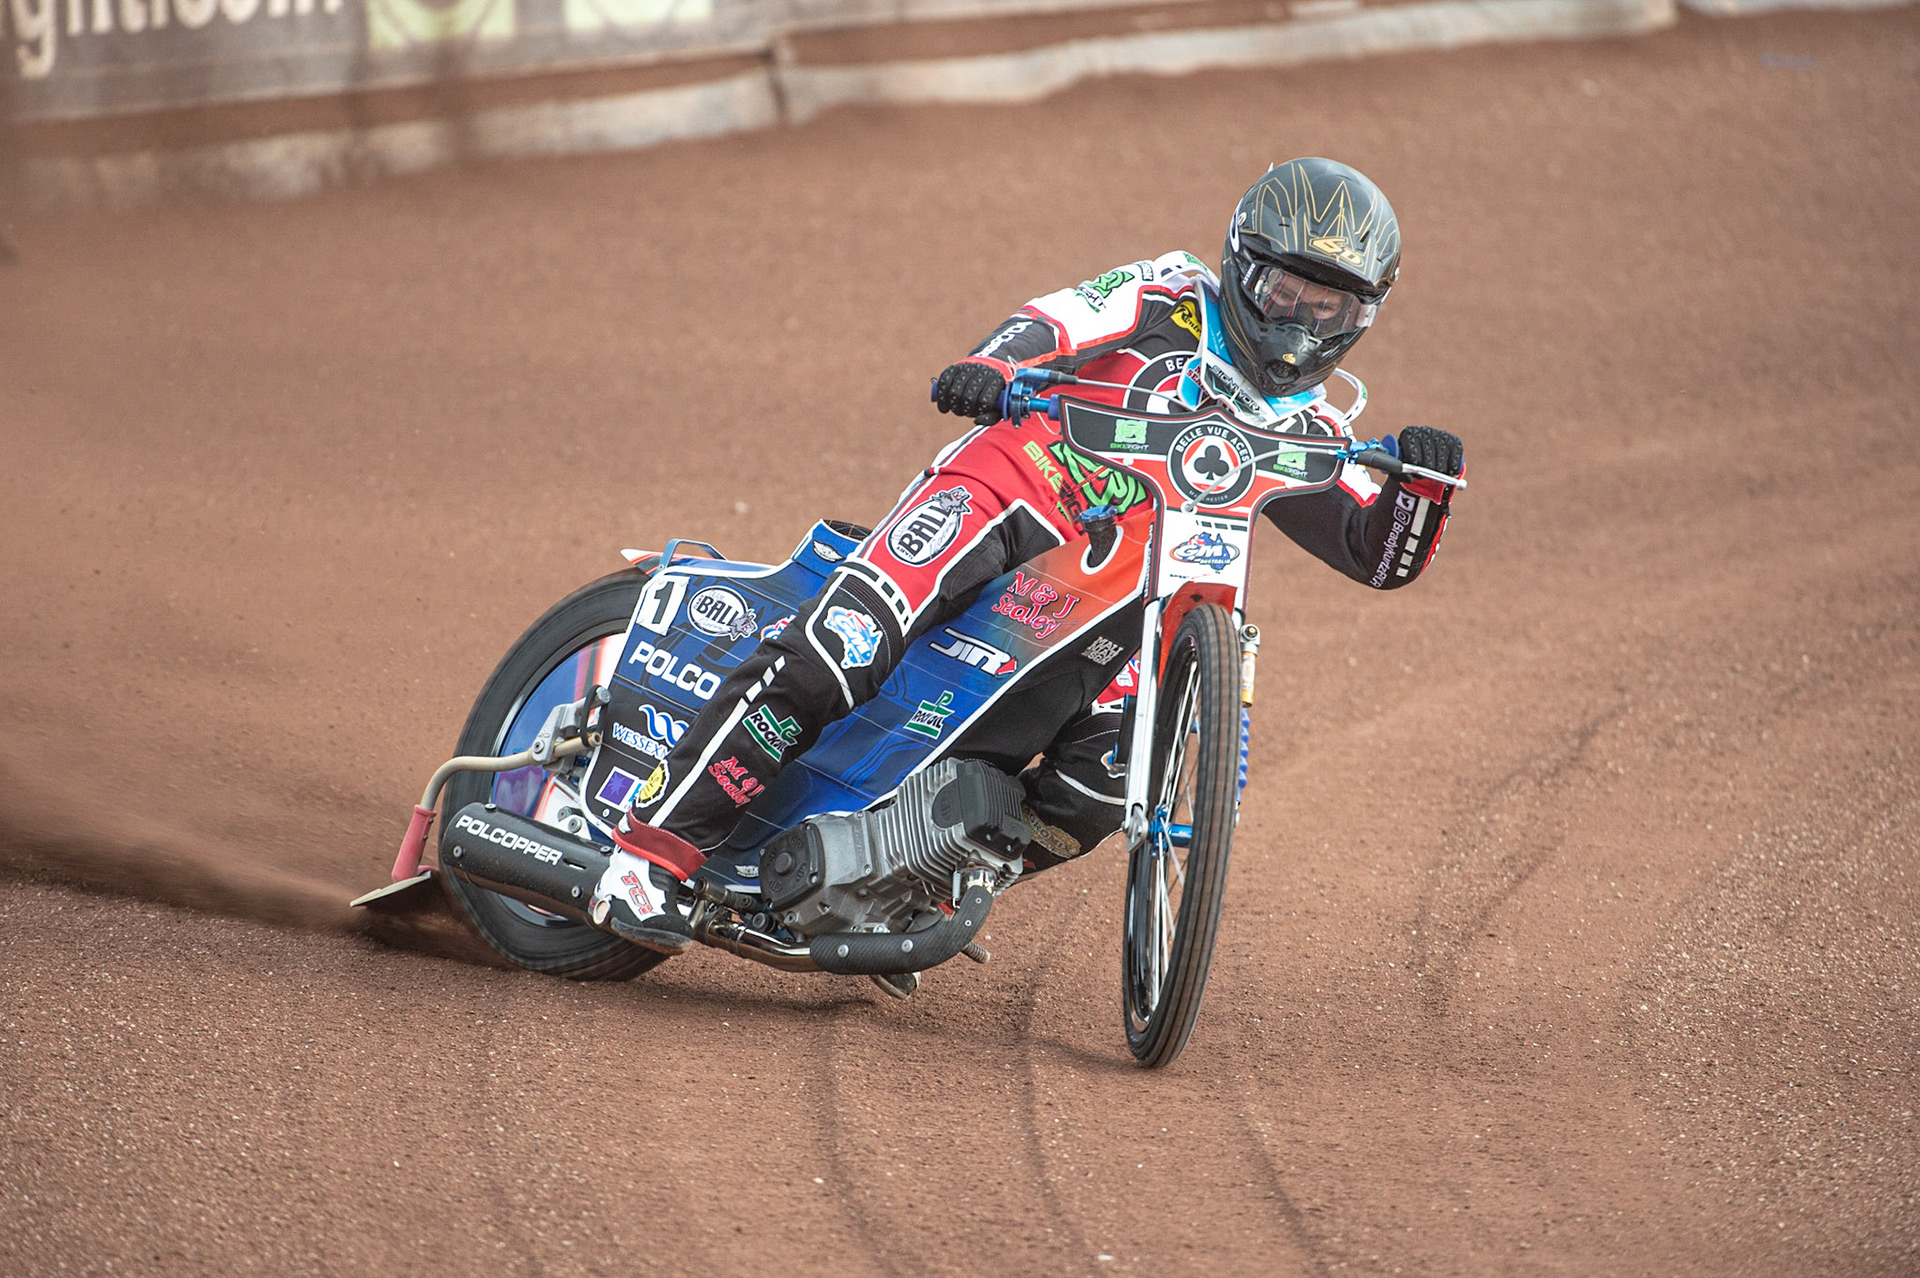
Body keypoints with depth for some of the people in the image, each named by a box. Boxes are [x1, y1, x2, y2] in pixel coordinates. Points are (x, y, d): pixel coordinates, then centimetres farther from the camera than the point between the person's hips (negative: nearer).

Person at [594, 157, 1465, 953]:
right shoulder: (1172, 301, 6)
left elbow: (1382, 555, 11)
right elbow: (1054, 322, -9)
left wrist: (1423, 482, -12)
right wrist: (992, 364, -33)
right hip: (1002, 492, -4)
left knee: (1106, 777, -21)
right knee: (831, 654, -27)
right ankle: (652, 850, -26)